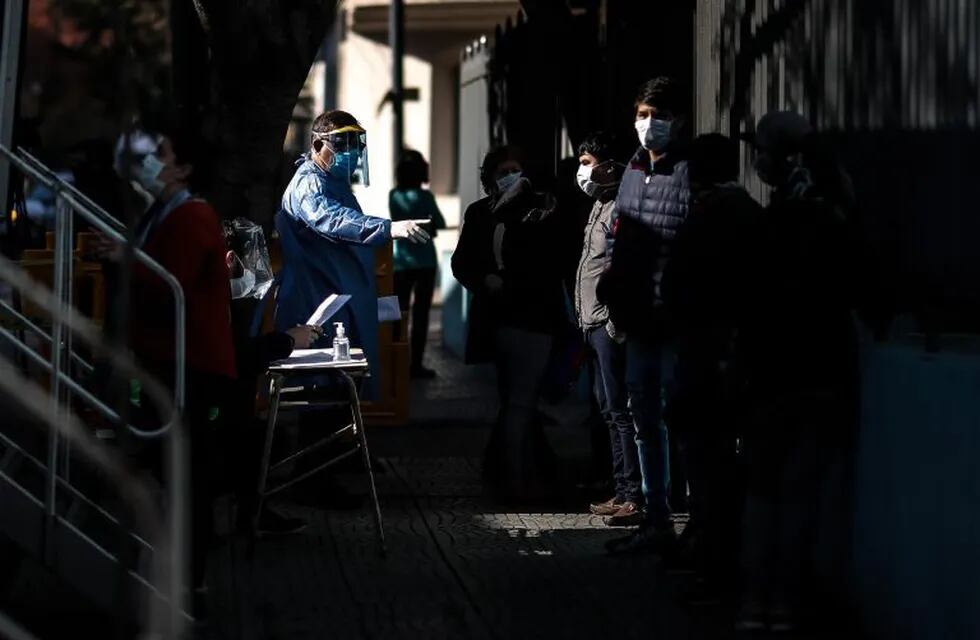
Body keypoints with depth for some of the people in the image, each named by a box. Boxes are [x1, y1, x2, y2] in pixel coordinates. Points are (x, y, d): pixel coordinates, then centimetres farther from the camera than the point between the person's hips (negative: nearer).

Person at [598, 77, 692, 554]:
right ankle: (657, 521, 25)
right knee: (645, 421, 15)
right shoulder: (634, 172, 14)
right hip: (639, 320, 9)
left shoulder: (691, 173, -12)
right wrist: (611, 289, 8)